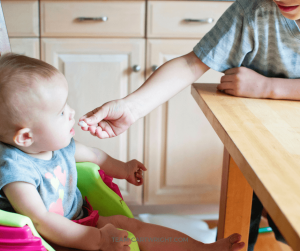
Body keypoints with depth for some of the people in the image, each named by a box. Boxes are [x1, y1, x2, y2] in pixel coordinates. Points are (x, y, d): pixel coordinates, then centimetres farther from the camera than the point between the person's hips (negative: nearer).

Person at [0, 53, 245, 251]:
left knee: (131, 226, -2)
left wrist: (122, 169, 32)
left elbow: (90, 154, 21)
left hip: (81, 218, 8)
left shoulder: (57, 144, -1)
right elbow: (42, 222, -33)